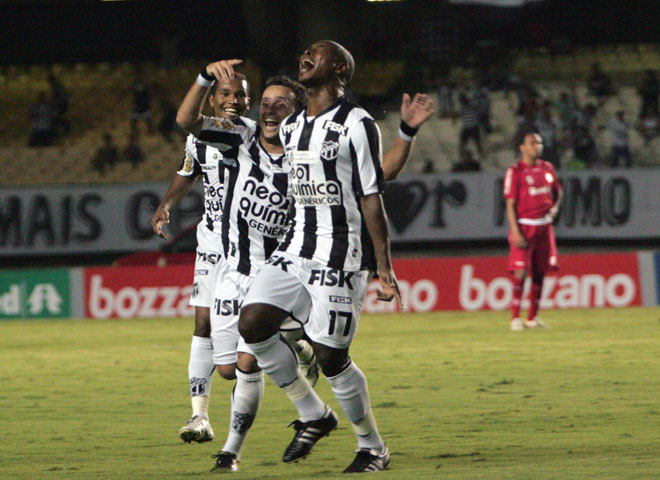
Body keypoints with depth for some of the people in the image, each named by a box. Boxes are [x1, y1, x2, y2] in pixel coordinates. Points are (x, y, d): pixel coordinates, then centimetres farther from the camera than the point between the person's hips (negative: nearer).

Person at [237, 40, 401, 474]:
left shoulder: (357, 125, -8)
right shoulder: (290, 128, 14)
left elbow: (372, 200, -9)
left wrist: (384, 269, -10)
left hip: (339, 257, -7)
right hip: (294, 250, 7)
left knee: (330, 357, -7)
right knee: (252, 325, -8)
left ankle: (373, 448, 12)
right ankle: (313, 415, 9)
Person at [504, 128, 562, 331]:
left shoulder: (547, 168, 11)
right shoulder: (515, 172, -7)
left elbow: (557, 193, 26)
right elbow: (510, 204, -9)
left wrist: (554, 208, 6)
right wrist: (516, 232, -17)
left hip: (544, 226, 6)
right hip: (524, 226, -6)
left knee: (540, 272, 8)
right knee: (521, 272, -12)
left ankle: (532, 317, 17)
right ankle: (515, 317, -8)